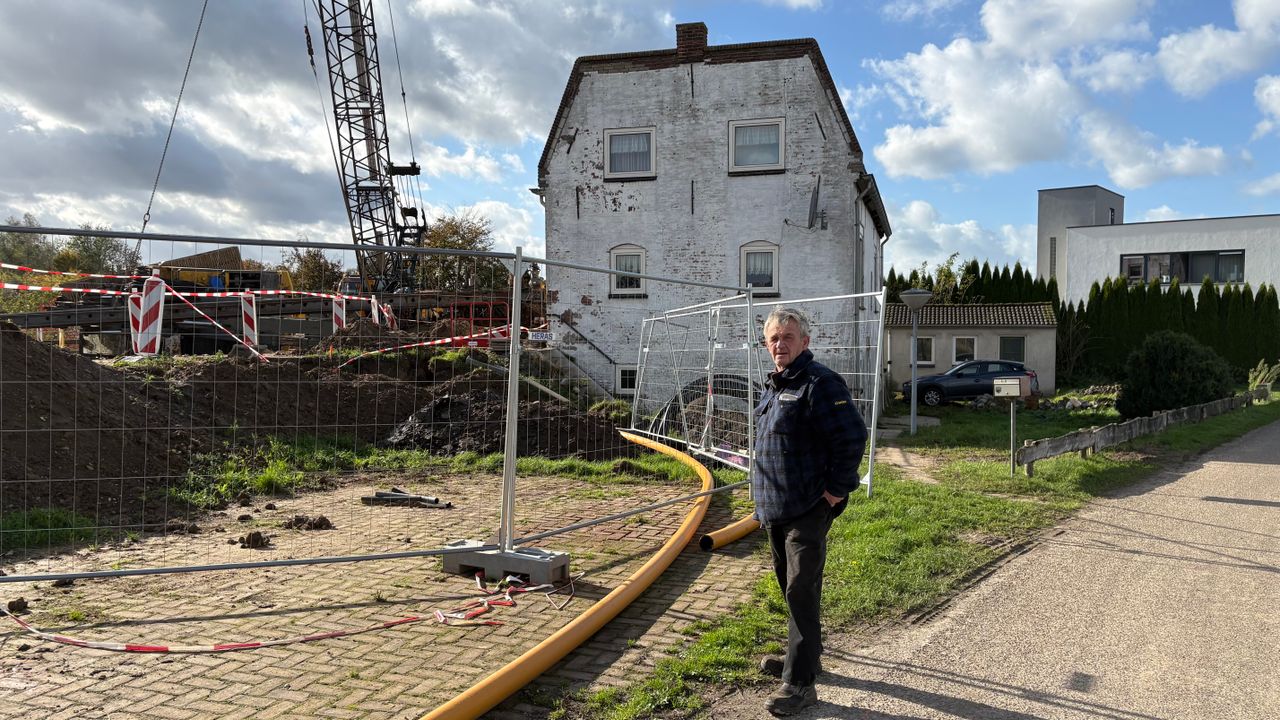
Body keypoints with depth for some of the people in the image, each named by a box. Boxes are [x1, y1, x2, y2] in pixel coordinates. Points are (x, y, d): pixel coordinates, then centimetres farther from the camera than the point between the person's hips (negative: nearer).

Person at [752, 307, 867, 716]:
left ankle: (800, 684, 2)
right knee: (789, 586, 19)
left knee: (801, 592, -6)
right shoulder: (773, 386, 12)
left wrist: (835, 490, -18)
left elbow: (853, 437, -22)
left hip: (808, 510, -9)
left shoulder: (819, 383, -16)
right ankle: (804, 655, 36)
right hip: (774, 510, 9)